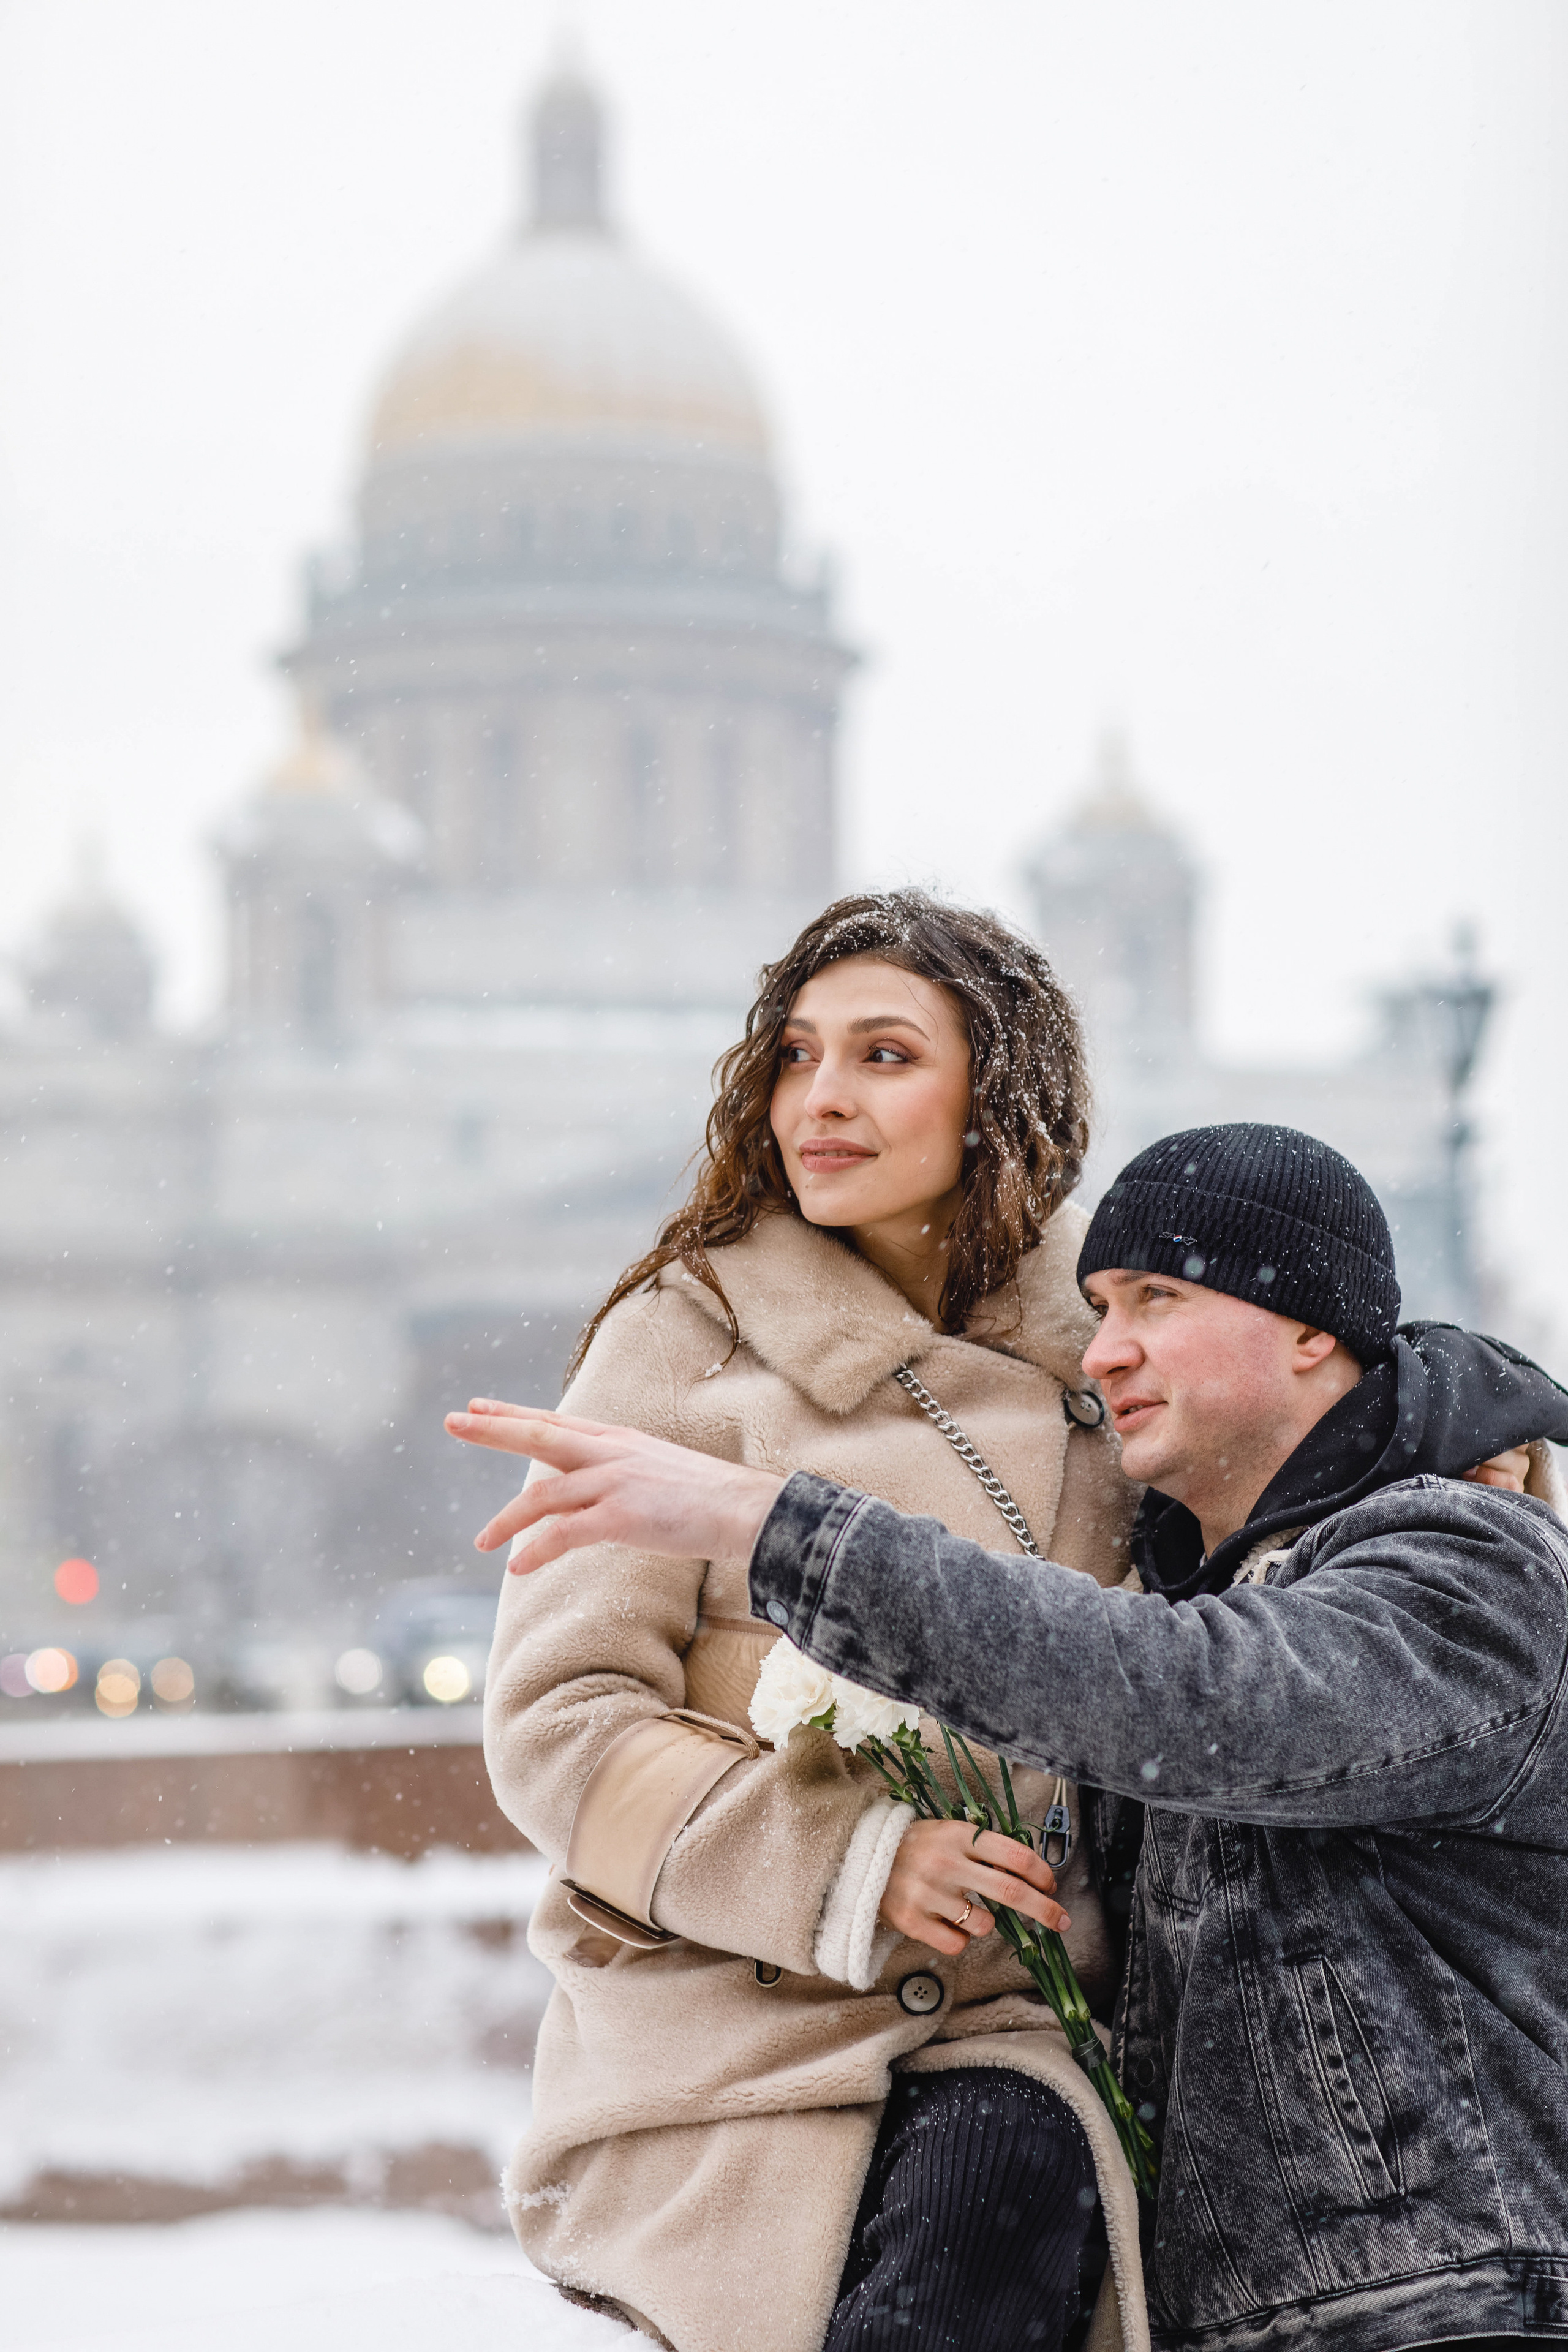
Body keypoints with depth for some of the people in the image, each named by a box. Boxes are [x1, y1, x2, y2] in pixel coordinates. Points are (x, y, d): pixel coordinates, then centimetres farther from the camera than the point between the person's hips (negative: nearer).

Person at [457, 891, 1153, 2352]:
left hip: (1005, 2023, 3)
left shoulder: (1096, 1362, 12)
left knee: (1014, 2174, -30)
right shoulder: (687, 1341, 2)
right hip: (728, 2008, -2)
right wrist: (846, 1861, -18)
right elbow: (556, 1717, -4)